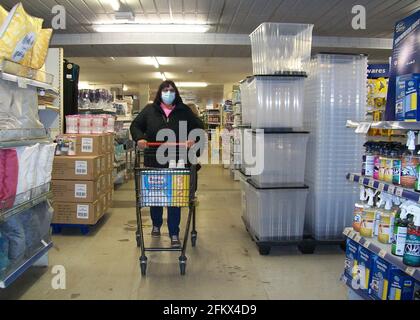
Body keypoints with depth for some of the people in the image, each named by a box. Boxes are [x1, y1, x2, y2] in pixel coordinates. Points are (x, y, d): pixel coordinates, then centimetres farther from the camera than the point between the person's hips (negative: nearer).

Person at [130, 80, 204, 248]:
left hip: (177, 162, -1)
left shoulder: (184, 111, 6)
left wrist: (194, 138, -11)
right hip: (154, 161, 1)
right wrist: (139, 138, -9)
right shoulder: (149, 110, 6)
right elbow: (135, 125, 11)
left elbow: (199, 127, 9)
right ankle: (156, 225, 38)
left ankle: (174, 234, 11)